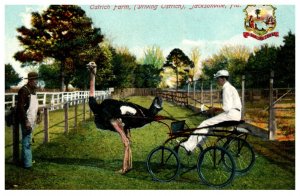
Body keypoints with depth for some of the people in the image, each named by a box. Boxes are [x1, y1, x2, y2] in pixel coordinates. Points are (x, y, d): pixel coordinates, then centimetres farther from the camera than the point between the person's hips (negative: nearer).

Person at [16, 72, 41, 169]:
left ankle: (24, 159, 32)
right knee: (27, 141, -3)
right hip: (26, 120, -9)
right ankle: (27, 164, 5)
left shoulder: (33, 90, 11)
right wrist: (26, 121, -23)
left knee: (28, 140, 18)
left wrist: (38, 114, 17)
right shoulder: (24, 90, -17)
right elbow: (20, 107, -21)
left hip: (32, 120, 9)